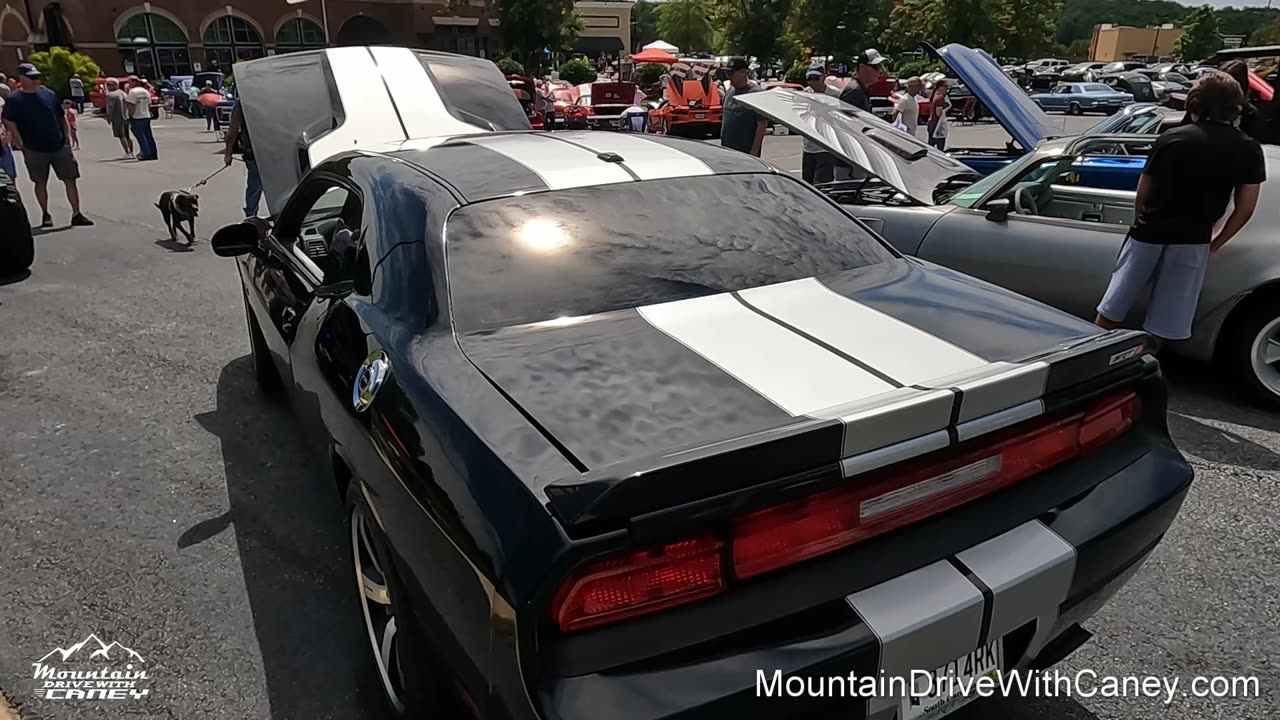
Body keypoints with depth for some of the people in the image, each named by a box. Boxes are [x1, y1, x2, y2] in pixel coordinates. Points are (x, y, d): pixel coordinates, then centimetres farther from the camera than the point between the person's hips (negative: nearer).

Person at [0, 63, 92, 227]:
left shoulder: (49, 94, 6)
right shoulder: (14, 100, -4)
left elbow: (61, 117, 12)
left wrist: (66, 138, 6)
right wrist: (21, 144, -13)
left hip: (59, 147, 2)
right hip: (34, 150, -2)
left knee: (70, 179, -1)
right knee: (40, 182, 7)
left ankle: (76, 214, 3)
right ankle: (45, 215, 19)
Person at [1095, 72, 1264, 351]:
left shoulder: (1171, 138, -1)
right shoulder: (1249, 150, 0)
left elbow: (1142, 195, 3)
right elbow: (1245, 209, 0)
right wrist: (1214, 245, 12)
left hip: (1149, 234, 0)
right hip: (1192, 242, 0)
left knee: (1111, 311, 11)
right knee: (1161, 326, 6)